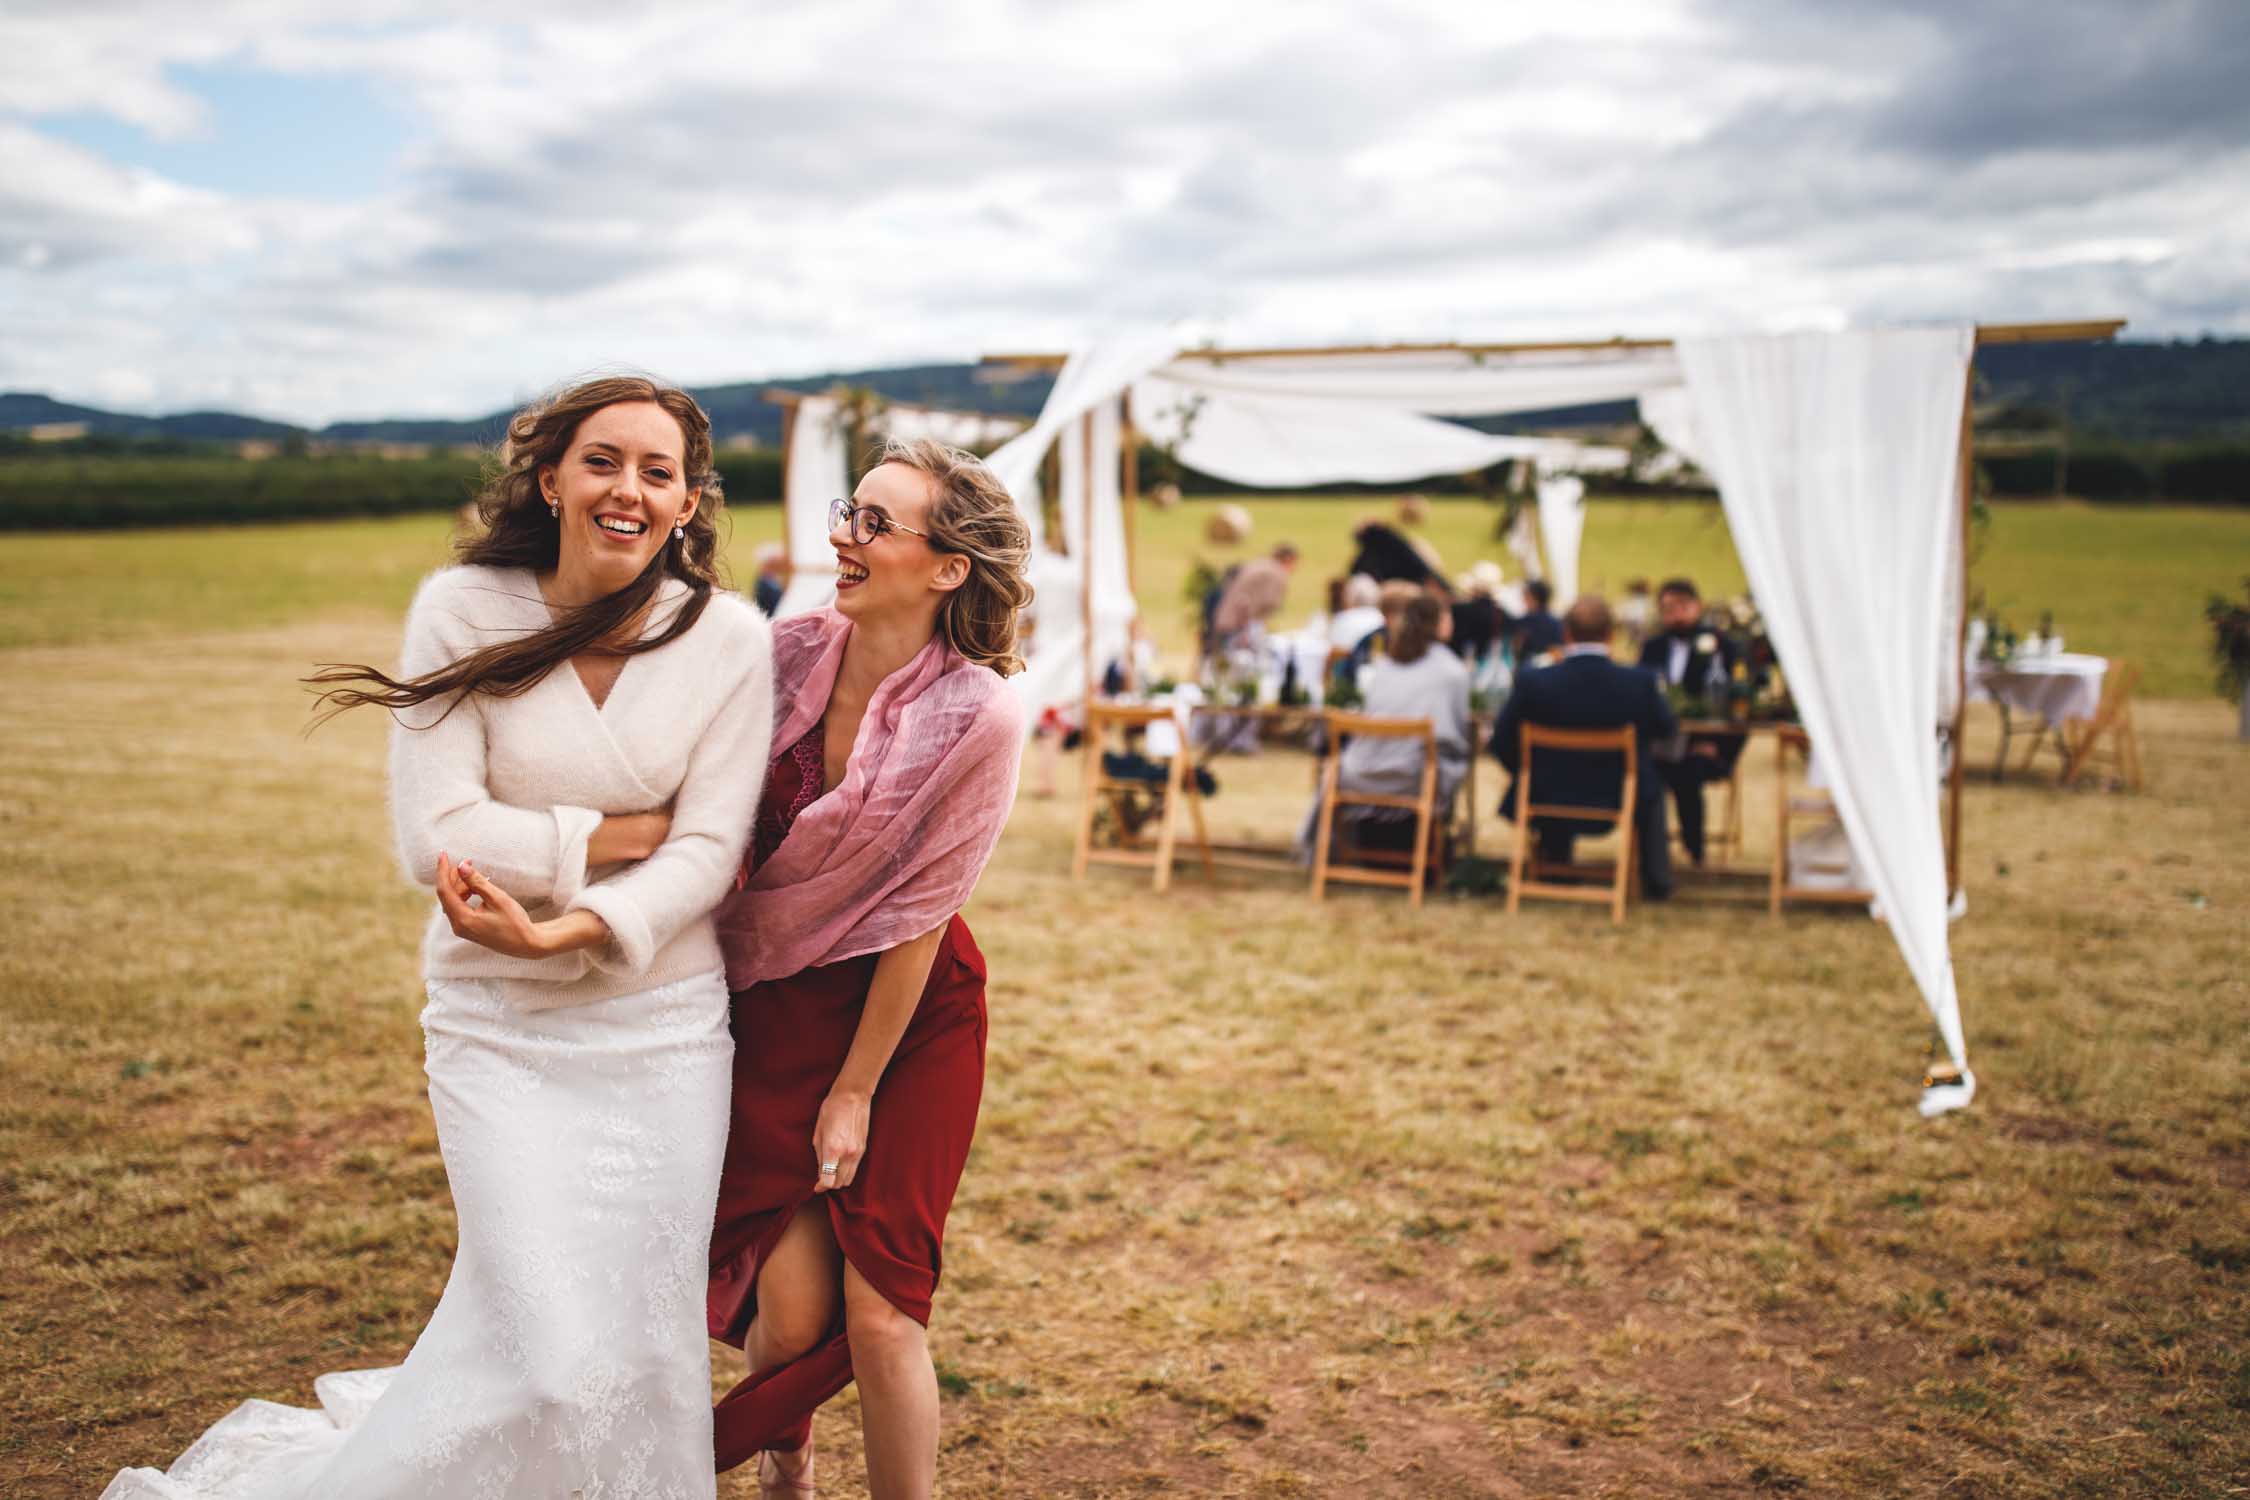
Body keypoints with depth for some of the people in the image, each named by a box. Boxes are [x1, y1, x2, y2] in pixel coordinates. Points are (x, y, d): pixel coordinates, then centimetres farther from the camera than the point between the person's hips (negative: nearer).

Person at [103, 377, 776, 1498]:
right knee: (553, 1359, -7)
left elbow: (708, 852, -8)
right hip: (499, 1028, -2)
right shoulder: (465, 610, -7)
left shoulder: (729, 637, -5)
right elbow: (435, 839, -12)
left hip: (662, 1025, 2)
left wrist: (563, 931, -20)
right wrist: (614, 837, -12)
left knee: (643, 1343, 6)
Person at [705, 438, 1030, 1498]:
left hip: (908, 1012, -2)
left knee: (877, 1309, -3)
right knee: (791, 1305, 3)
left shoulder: (978, 716, -18)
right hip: (774, 1007, 3)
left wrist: (856, 1091, -7)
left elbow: (916, 917, -13)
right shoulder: (789, 653, -7)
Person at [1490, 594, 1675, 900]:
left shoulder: (1533, 682, -20)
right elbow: (1667, 729, 1)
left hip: (1549, 801, 1)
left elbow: (1502, 743, -9)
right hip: (1619, 801, 0)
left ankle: (1555, 871, 50)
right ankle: (1656, 880, 37)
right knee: (1650, 787, 33)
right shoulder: (1639, 682, -18)